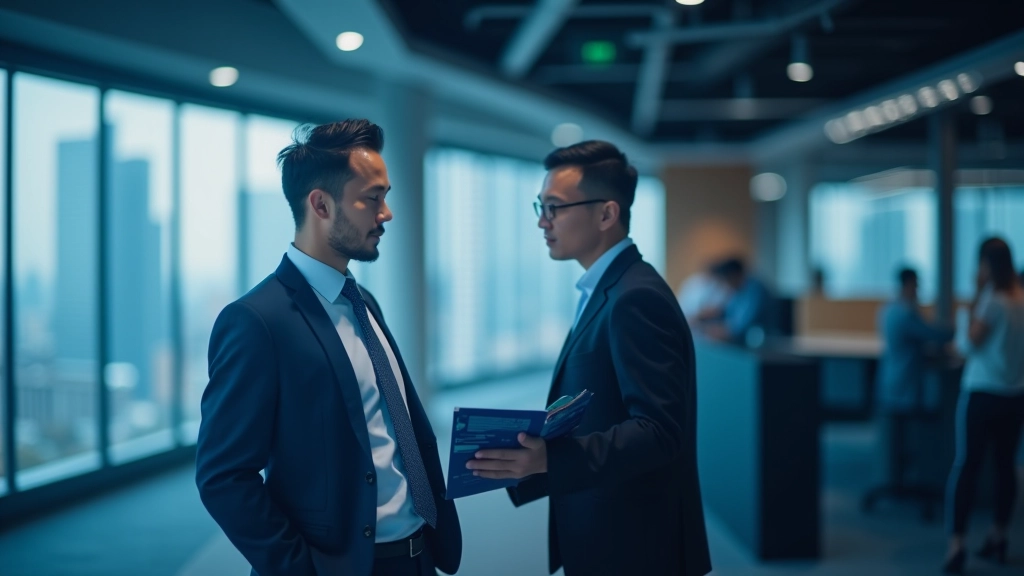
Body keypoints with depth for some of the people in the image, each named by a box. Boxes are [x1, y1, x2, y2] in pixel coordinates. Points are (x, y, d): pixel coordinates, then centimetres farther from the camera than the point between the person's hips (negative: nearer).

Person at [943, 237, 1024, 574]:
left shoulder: (993, 300, -15)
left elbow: (971, 343, -12)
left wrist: (975, 299, -10)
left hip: (982, 393, -6)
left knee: (966, 465, -4)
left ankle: (956, 544, -8)